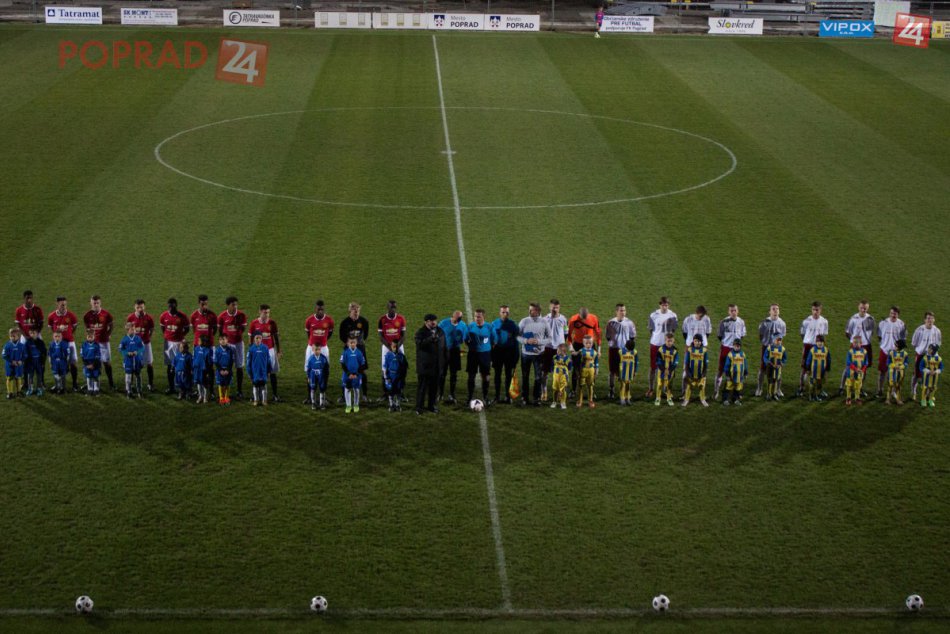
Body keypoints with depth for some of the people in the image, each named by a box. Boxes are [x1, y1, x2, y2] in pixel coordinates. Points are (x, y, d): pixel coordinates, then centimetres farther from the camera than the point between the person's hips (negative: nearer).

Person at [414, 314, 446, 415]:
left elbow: (443, 347, 17)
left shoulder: (440, 332, 11)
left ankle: (432, 405, 20)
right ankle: (419, 406, 4)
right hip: (425, 365, -5)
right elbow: (420, 344, -24)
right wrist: (431, 338, -34)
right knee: (423, 386, -2)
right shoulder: (420, 332, -6)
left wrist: (444, 361, 13)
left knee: (434, 386, 9)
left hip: (437, 365, 5)